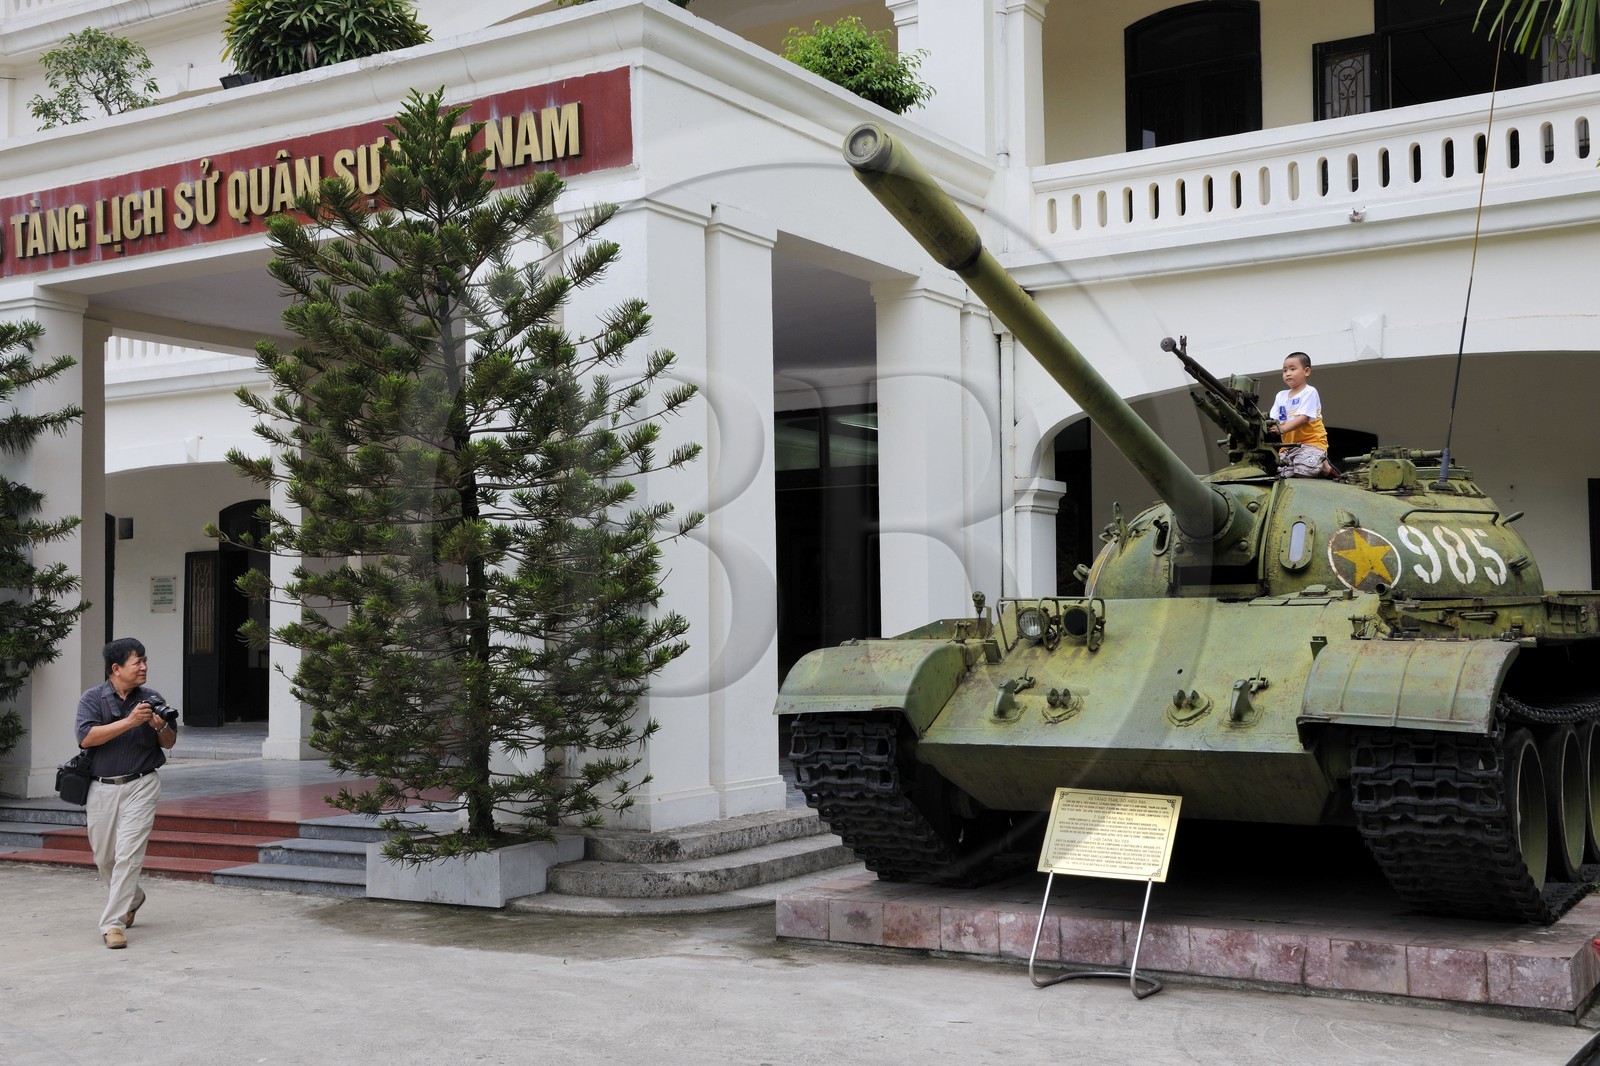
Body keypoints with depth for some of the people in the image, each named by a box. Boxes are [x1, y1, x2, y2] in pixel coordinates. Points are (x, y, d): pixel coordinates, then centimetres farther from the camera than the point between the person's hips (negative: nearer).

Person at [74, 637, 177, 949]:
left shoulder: (152, 699, 3)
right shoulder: (92, 698, -1)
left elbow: (170, 743, 10)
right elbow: (86, 737, -16)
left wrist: (161, 726, -12)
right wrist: (129, 722, -23)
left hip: (141, 786, -1)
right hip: (102, 788, 1)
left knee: (128, 855, -11)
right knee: (104, 858, 13)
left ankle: (113, 923, -6)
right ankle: (132, 898, 40)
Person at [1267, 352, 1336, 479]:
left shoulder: (1309, 392, -2)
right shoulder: (1281, 396, 18)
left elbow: (1303, 418, -16)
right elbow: (1273, 420, 8)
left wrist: (1282, 429, -30)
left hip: (1311, 442, -6)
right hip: (1288, 446, 6)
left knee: (1303, 470, -34)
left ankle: (1325, 467, 1)